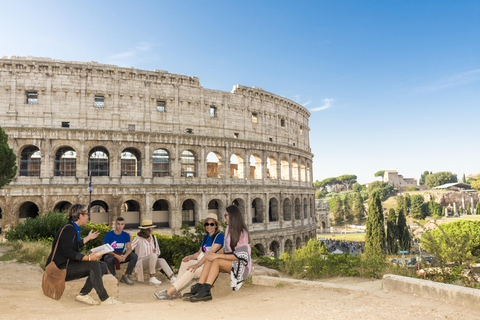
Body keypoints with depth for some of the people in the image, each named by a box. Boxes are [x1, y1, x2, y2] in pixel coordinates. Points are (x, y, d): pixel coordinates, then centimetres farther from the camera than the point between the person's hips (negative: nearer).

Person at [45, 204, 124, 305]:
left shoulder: (73, 228, 15)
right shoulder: (68, 229, -17)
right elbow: (67, 252, -27)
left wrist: (88, 238, 37)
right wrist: (88, 257, -34)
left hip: (69, 265, 10)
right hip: (61, 268, -10)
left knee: (102, 265, -3)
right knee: (94, 265, -27)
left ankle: (83, 294, -9)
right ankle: (105, 299, -19)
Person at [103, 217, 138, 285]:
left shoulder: (126, 235, 2)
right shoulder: (109, 235, -9)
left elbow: (129, 248, -7)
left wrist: (125, 256, -30)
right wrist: (116, 256, -32)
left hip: (121, 255, 3)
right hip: (111, 254, -3)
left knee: (135, 256, -22)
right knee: (109, 260, -39)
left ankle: (125, 276, -13)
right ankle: (114, 276, -10)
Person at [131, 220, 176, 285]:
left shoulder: (153, 238, 10)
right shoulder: (138, 238, -3)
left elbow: (157, 250, 12)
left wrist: (155, 257, -7)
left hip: (152, 261, 4)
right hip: (141, 262, -4)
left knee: (162, 261, -30)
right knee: (153, 255, -36)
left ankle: (173, 278, -46)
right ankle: (152, 277, -34)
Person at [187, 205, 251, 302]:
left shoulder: (242, 233, -16)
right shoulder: (229, 229, 9)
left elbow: (240, 256, -20)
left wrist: (219, 255, -23)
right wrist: (216, 254, -4)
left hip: (242, 266, -7)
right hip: (230, 262, 7)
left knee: (216, 261, -28)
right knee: (209, 260, -17)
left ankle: (205, 291, -31)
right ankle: (197, 288, -25)